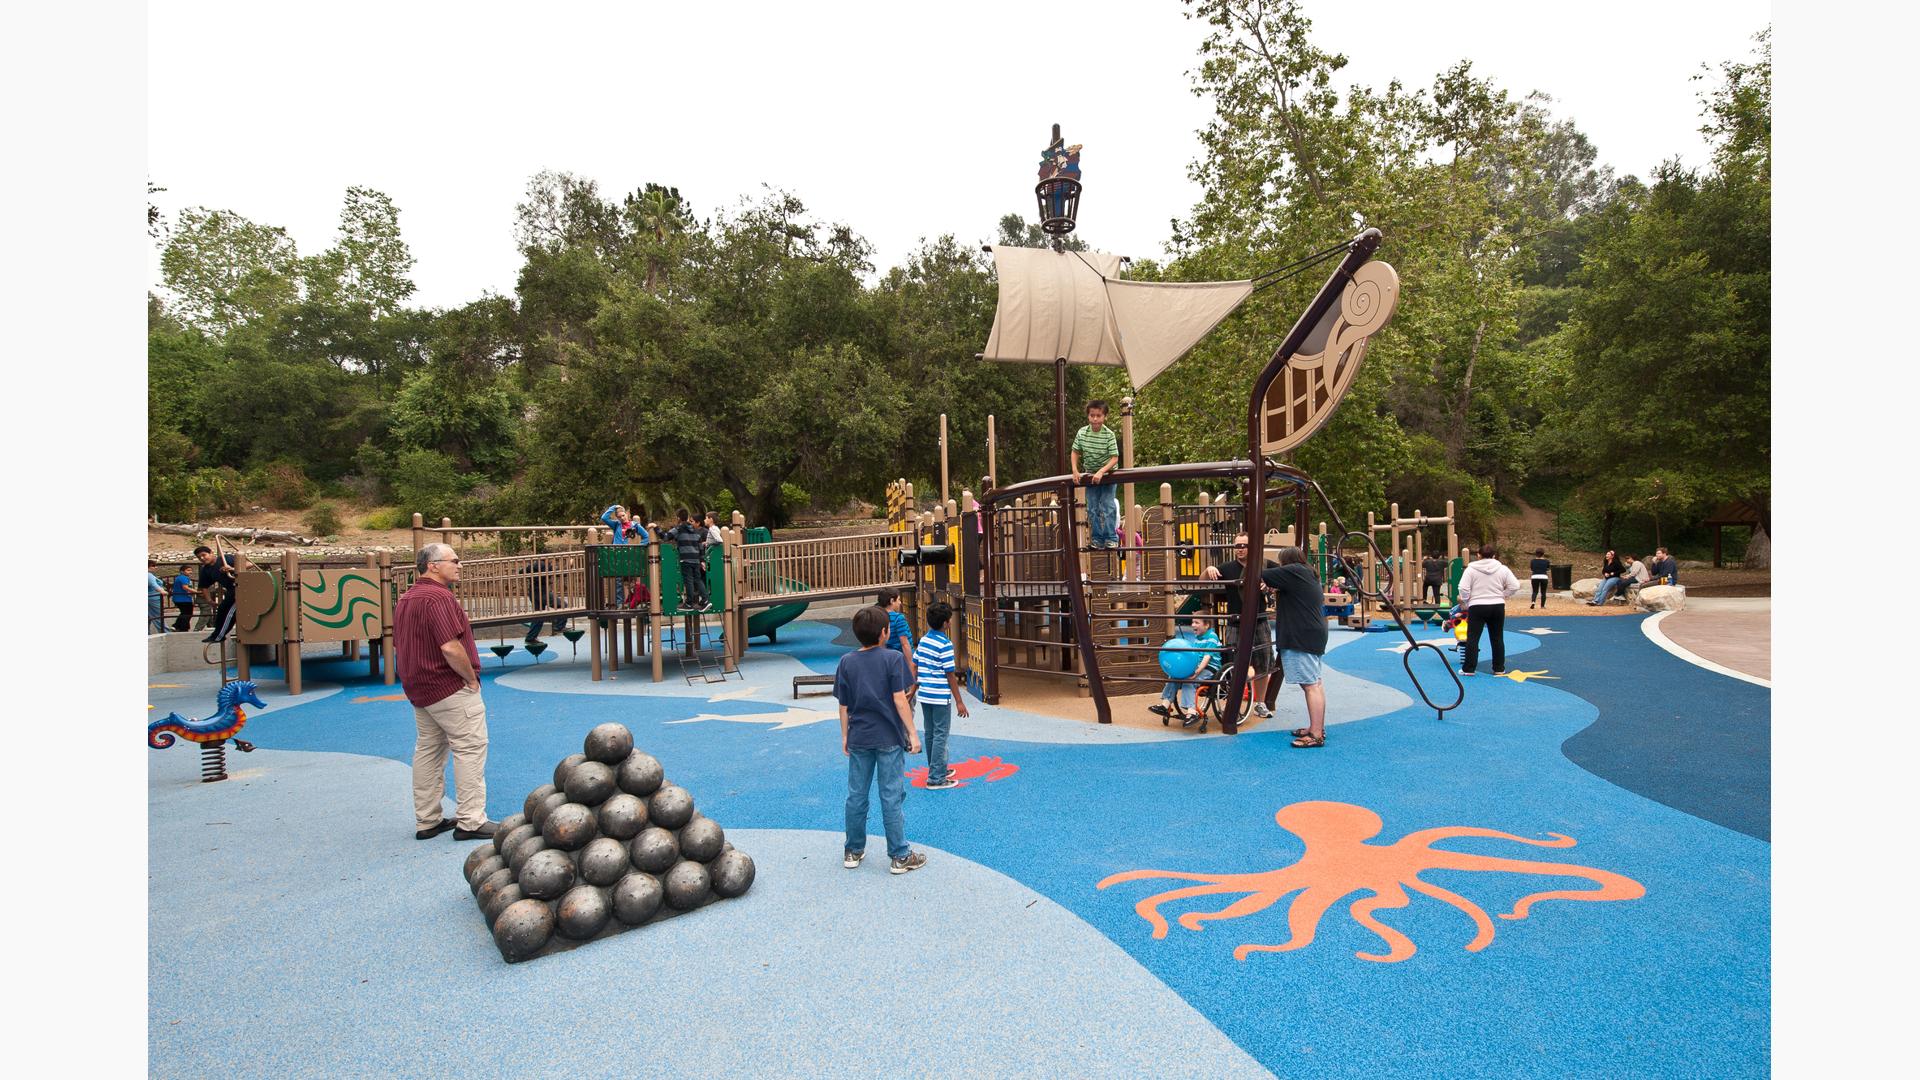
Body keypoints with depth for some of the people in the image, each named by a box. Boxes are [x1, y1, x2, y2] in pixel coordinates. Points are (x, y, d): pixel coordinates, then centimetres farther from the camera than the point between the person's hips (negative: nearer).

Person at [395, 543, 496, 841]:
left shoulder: (405, 599, 13)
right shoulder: (439, 597, -19)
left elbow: (399, 646, 20)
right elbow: (451, 648, -26)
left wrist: (417, 680, 22)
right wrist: (472, 679, -14)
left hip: (418, 690, 10)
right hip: (450, 688, -10)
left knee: (428, 750, 16)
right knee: (470, 748, -4)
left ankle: (427, 821, 23)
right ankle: (470, 822, -2)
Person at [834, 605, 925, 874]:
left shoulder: (846, 662, 0)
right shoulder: (892, 658, -10)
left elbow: (843, 705, 3)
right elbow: (899, 700, -12)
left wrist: (845, 736, 14)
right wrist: (912, 733, -6)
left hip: (858, 739, 3)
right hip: (889, 739, -3)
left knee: (856, 795, 14)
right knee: (892, 797, 3)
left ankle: (853, 852, 25)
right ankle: (900, 856, 11)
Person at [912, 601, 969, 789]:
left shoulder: (923, 640, 6)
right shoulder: (945, 644, -16)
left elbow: (914, 666, 10)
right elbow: (950, 675, -15)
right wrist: (959, 701, -11)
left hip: (924, 695, 8)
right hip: (940, 697, -8)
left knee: (930, 734, 16)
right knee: (940, 736, -1)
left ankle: (938, 770, 30)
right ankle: (936, 779, 1)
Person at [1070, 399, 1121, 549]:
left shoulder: (1109, 435, -18)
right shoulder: (1082, 433, -8)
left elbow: (1115, 458, -20)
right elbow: (1075, 452, 4)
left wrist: (1101, 472, -30)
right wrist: (1075, 471, -7)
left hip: (1108, 474, -4)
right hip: (1090, 475, 4)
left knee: (1107, 506, -8)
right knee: (1092, 509, 6)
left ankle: (1111, 539, 1)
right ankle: (1097, 539, 15)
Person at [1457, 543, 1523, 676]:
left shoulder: (1471, 569, -6)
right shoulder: (1502, 569, 2)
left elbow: (1463, 588, -12)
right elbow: (1514, 586, 1)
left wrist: (1465, 604, 1)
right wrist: (1501, 595, 12)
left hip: (1477, 607, -3)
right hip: (1498, 607, 3)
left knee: (1473, 638, 1)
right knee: (1497, 638, 13)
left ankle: (1468, 668, 0)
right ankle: (1499, 668, 18)